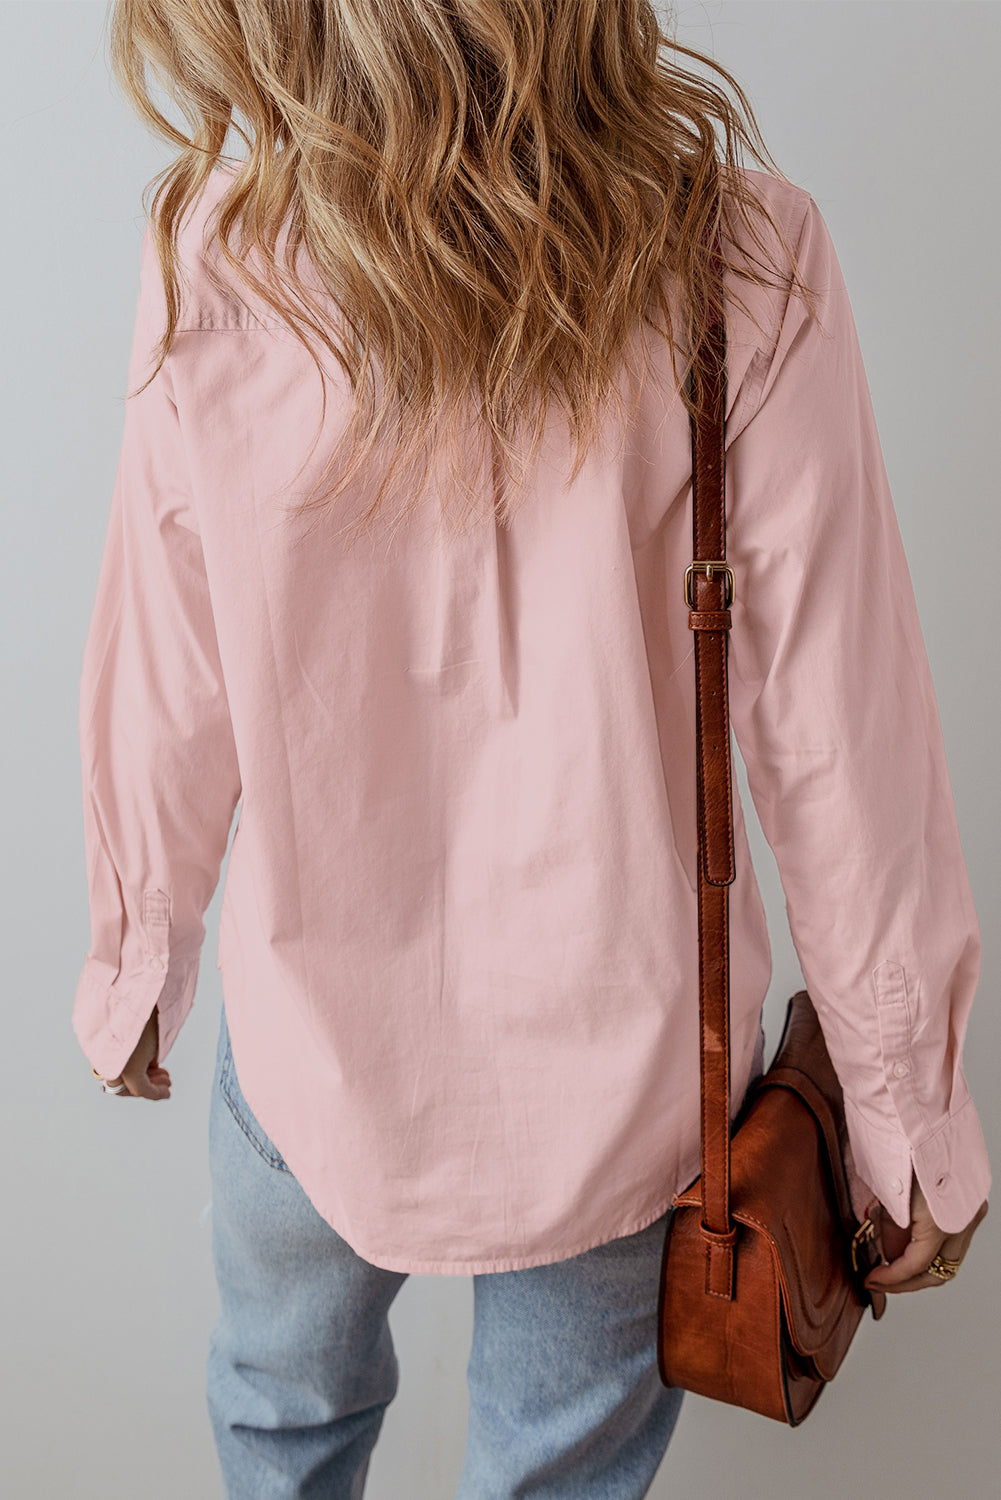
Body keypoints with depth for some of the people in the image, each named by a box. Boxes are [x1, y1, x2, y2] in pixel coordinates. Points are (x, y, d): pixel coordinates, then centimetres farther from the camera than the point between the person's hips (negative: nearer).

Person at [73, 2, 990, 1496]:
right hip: (618, 1055, 0)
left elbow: (163, 703, -7)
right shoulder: (744, 268, -20)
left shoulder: (215, 266, -18)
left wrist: (136, 960, 13)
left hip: (321, 1034, 1)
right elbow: (839, 737, -16)